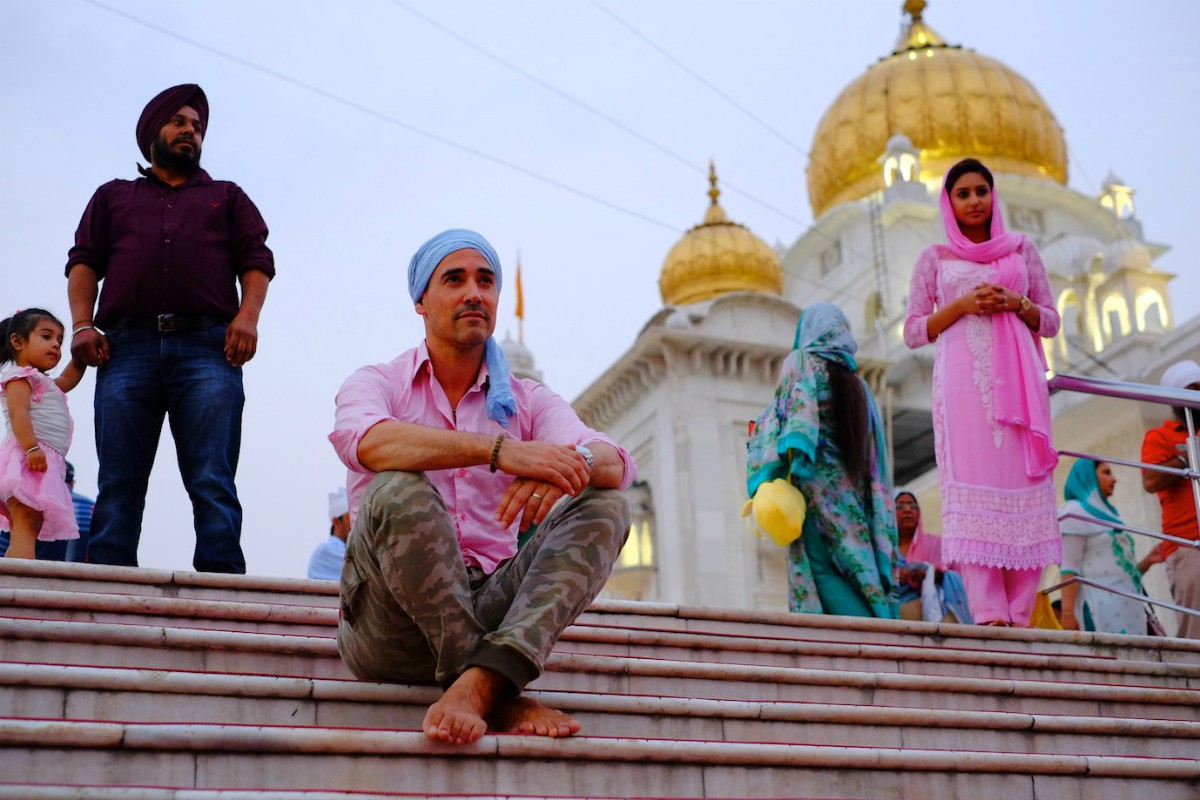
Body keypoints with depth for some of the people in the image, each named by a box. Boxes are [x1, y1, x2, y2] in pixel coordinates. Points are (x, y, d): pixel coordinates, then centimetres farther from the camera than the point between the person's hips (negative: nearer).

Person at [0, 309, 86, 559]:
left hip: (46, 464, 10)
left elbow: (69, 378, 48)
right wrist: (31, 447, -28)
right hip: (28, 461, -10)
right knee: (25, 526, -23)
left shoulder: (46, 384, 30)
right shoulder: (21, 376, 0)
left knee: (29, 529, 3)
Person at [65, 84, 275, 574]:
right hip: (127, 345, 1)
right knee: (118, 484, -8)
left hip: (207, 346, -1)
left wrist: (247, 316, -5)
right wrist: (82, 324, -1)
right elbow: (84, 262, 18)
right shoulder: (114, 196, 31)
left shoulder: (227, 197, 29)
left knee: (213, 483, -13)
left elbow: (256, 260, 15)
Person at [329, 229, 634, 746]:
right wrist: (499, 449, -34)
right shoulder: (377, 384, 7)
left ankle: (479, 681, -37)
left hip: (490, 611, 3)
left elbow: (617, 464, -4)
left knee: (602, 506, -15)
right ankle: (501, 698, -27)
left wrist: (574, 464, -30)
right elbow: (366, 441, -21)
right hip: (391, 624, -3)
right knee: (399, 491, -30)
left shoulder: (527, 402, 15)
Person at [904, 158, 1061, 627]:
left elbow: (1050, 322, 16)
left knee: (1022, 483, -8)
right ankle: (988, 612, -17)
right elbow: (914, 332, 9)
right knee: (971, 482, -13)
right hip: (963, 381, -1)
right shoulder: (935, 258, 14)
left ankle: (1019, 614, -8)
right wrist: (962, 305, -6)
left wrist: (1015, 303, -4)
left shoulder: (1021, 250, 17)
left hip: (1018, 379, 2)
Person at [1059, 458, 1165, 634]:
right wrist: (1067, 613, -18)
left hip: (1129, 608, 8)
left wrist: (1147, 561, 11)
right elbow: (1069, 568, -10)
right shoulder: (1074, 512, 2)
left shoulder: (1108, 514, 26)